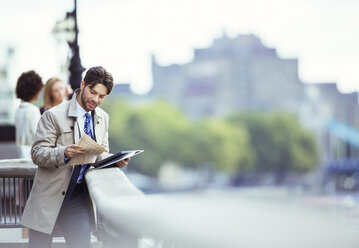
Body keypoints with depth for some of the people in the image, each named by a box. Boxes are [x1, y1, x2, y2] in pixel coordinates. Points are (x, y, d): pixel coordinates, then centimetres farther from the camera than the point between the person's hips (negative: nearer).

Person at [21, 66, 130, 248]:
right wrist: (64, 153, -31)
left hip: (80, 196, 4)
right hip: (50, 196, -4)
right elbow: (37, 154, -12)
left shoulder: (103, 118, 10)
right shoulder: (53, 115, -9)